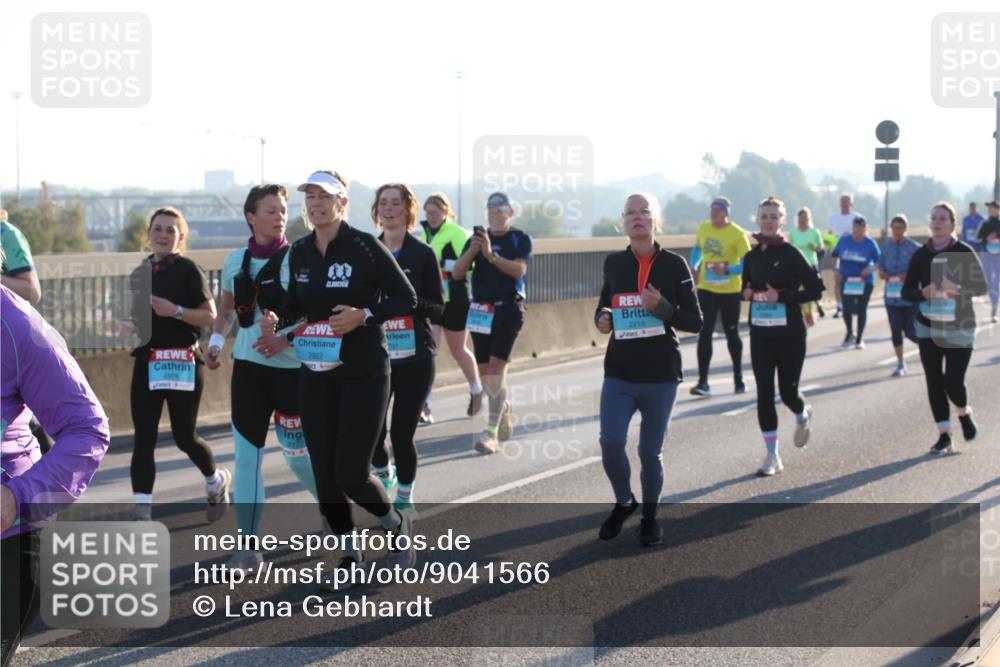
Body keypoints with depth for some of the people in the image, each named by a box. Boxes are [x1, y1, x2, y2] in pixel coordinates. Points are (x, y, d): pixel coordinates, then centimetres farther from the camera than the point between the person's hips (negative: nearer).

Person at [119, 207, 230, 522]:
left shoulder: (188, 269, -7)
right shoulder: (141, 271, 10)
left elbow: (210, 316, -9)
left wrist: (176, 311, -23)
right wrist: (130, 326, 1)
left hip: (182, 363, -5)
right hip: (147, 362, 5)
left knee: (184, 437, 5)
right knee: (143, 439, -3)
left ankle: (216, 480, 36)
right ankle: (142, 514, -3)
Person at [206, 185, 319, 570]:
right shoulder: (235, 261, 6)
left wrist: (287, 337, -23)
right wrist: (217, 340, 3)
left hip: (291, 368, -4)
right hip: (248, 366, 4)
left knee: (297, 453, 3)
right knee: (246, 455, 2)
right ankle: (249, 546, 8)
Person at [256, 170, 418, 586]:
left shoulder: (364, 247, -11)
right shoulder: (299, 252, 5)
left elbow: (406, 298, -7)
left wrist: (364, 316, -22)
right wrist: (277, 325, -2)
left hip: (364, 373, -5)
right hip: (315, 374, 5)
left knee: (351, 474, -9)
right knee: (324, 473, 5)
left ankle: (396, 525, 22)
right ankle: (349, 555, 22)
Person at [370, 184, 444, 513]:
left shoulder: (423, 254, -2)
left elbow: (438, 308, -3)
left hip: (414, 356, -2)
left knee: (403, 432, -4)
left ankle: (404, 497, 17)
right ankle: (383, 472, 30)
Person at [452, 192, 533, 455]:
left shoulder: (520, 239, 0)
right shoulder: (477, 238, 10)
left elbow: (519, 269, -16)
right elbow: (457, 273, 1)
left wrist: (491, 255, -28)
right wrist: (472, 251, -16)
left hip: (508, 309, -4)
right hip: (480, 311, 5)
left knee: (497, 366, -15)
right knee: (484, 370, 9)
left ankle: (492, 432, -19)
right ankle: (504, 407, 38)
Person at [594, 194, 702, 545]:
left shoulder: (673, 264, -4)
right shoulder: (614, 263, 3)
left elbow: (695, 321, -3)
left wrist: (662, 307, -20)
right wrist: (603, 318, -4)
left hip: (661, 376, -2)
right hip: (619, 374, 2)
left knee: (650, 451, 5)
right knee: (610, 442, -12)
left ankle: (650, 517, 28)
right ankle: (624, 502, 16)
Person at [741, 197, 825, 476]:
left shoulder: (791, 254, -8)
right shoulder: (752, 256, 7)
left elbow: (815, 290, -8)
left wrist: (781, 296, -19)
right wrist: (746, 293, -3)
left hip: (789, 333, -4)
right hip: (760, 333, 4)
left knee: (787, 390, 2)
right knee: (764, 393, -1)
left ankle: (803, 415, 40)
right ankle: (772, 456, 7)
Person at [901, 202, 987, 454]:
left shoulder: (964, 252, -7)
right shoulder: (921, 255, 0)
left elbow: (981, 286, -7)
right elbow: (906, 291, 3)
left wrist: (958, 289, -25)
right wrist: (924, 293, -19)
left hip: (959, 329, -3)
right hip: (929, 327, 3)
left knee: (953, 382, -6)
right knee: (934, 383, 2)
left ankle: (964, 413, 28)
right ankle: (944, 435, 14)